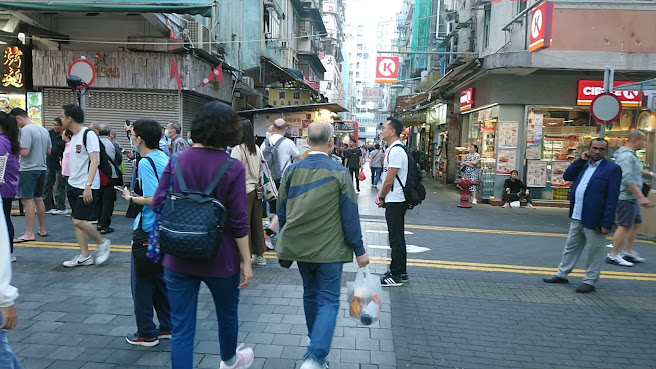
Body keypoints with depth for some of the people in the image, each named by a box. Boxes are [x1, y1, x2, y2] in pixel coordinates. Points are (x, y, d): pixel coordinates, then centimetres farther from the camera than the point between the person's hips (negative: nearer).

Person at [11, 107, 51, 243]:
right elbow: (49, 152, 15)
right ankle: (42, 230, 24)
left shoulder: (25, 130, -14)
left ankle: (29, 234, -8)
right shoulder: (43, 130, 11)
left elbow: (25, 152, -20)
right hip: (42, 168, 8)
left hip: (29, 169, -8)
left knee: (27, 200, -6)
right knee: (38, 199, 16)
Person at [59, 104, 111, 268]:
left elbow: (94, 161, -19)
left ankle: (103, 243, 11)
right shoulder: (74, 136, 14)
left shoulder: (88, 134, -13)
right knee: (77, 221, 8)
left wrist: (88, 185, -25)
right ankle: (85, 256, 15)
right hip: (73, 185, 9)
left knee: (79, 221, -11)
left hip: (86, 187, -9)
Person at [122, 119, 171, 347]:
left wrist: (131, 198, -8)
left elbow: (154, 199, -24)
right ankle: (168, 327, 26)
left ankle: (146, 334, 16)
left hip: (148, 232, -8)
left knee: (142, 282, 5)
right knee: (160, 278, 18)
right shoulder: (165, 159, 8)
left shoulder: (146, 163, -17)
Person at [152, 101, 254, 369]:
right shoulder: (233, 168, -14)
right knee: (227, 313, 25)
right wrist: (246, 262, -6)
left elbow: (158, 206, -4)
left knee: (181, 328, 8)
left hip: (179, 259, 2)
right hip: (220, 259, -1)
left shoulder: (177, 161, -6)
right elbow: (239, 222, -15)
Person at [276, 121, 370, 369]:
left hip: (299, 246, 5)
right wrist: (359, 251, 0)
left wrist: (288, 241, 21)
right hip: (329, 249, -4)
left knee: (310, 293, 22)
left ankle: (315, 341, 40)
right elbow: (350, 217, -10)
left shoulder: (292, 171, -1)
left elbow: (282, 212, 7)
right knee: (328, 301, 3)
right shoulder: (340, 173, -12)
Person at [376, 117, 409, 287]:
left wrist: (381, 198, -7)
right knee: (398, 238, 17)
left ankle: (396, 276, 7)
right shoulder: (392, 149, 14)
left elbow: (389, 180, -19)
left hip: (395, 202, -11)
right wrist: (381, 194, 12)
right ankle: (401, 272, 27)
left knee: (396, 239, -2)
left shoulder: (396, 151, -19)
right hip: (396, 201, 11)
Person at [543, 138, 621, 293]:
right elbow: (567, 176, 7)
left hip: (594, 220, -7)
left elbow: (612, 198, -15)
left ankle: (590, 281, 17)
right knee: (571, 247, 17)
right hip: (577, 217, 7)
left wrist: (607, 223, -19)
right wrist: (581, 160, 0)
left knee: (594, 251, 6)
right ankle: (562, 275, 28)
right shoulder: (583, 165, 11)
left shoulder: (612, 169, -11)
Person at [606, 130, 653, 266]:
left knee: (636, 223, 16)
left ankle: (629, 252, 24)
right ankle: (613, 256, -1)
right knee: (625, 226, -7)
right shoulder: (626, 156, -17)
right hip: (626, 197, -11)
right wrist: (642, 197, -27)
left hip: (632, 198, 11)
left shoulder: (630, 155, 17)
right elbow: (628, 180, -25)